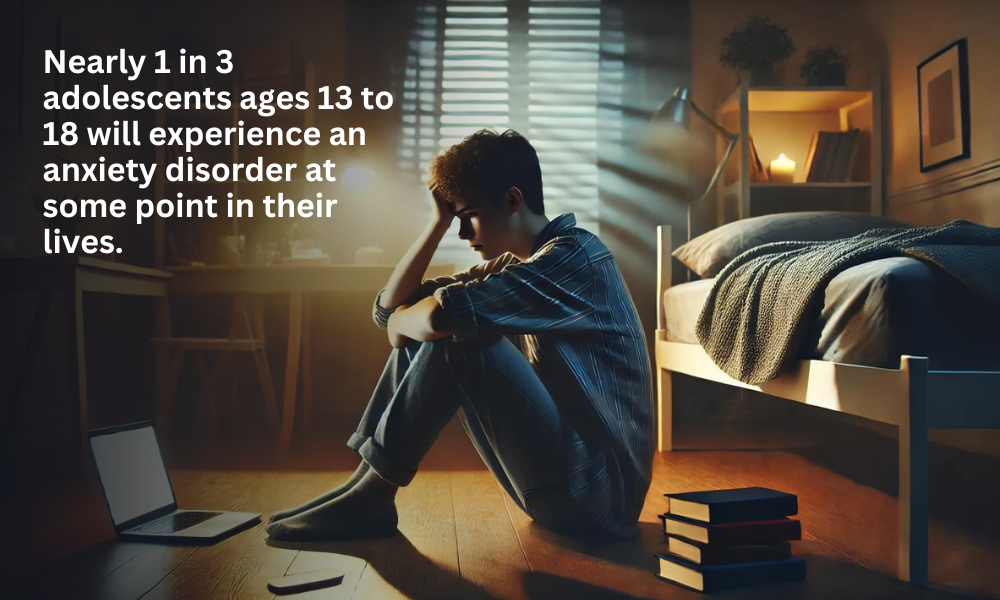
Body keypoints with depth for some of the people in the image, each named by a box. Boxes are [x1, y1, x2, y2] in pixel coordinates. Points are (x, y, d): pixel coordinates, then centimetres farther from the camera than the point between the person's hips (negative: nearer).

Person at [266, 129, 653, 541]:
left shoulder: (577, 256, -16)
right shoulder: (508, 267, 12)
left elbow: (441, 314, -30)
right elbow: (389, 308, 10)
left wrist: (401, 320, -8)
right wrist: (439, 221, 3)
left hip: (595, 492, -9)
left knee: (457, 333, -22)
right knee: (419, 334, 7)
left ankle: (372, 493, -11)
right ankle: (366, 487, 2)